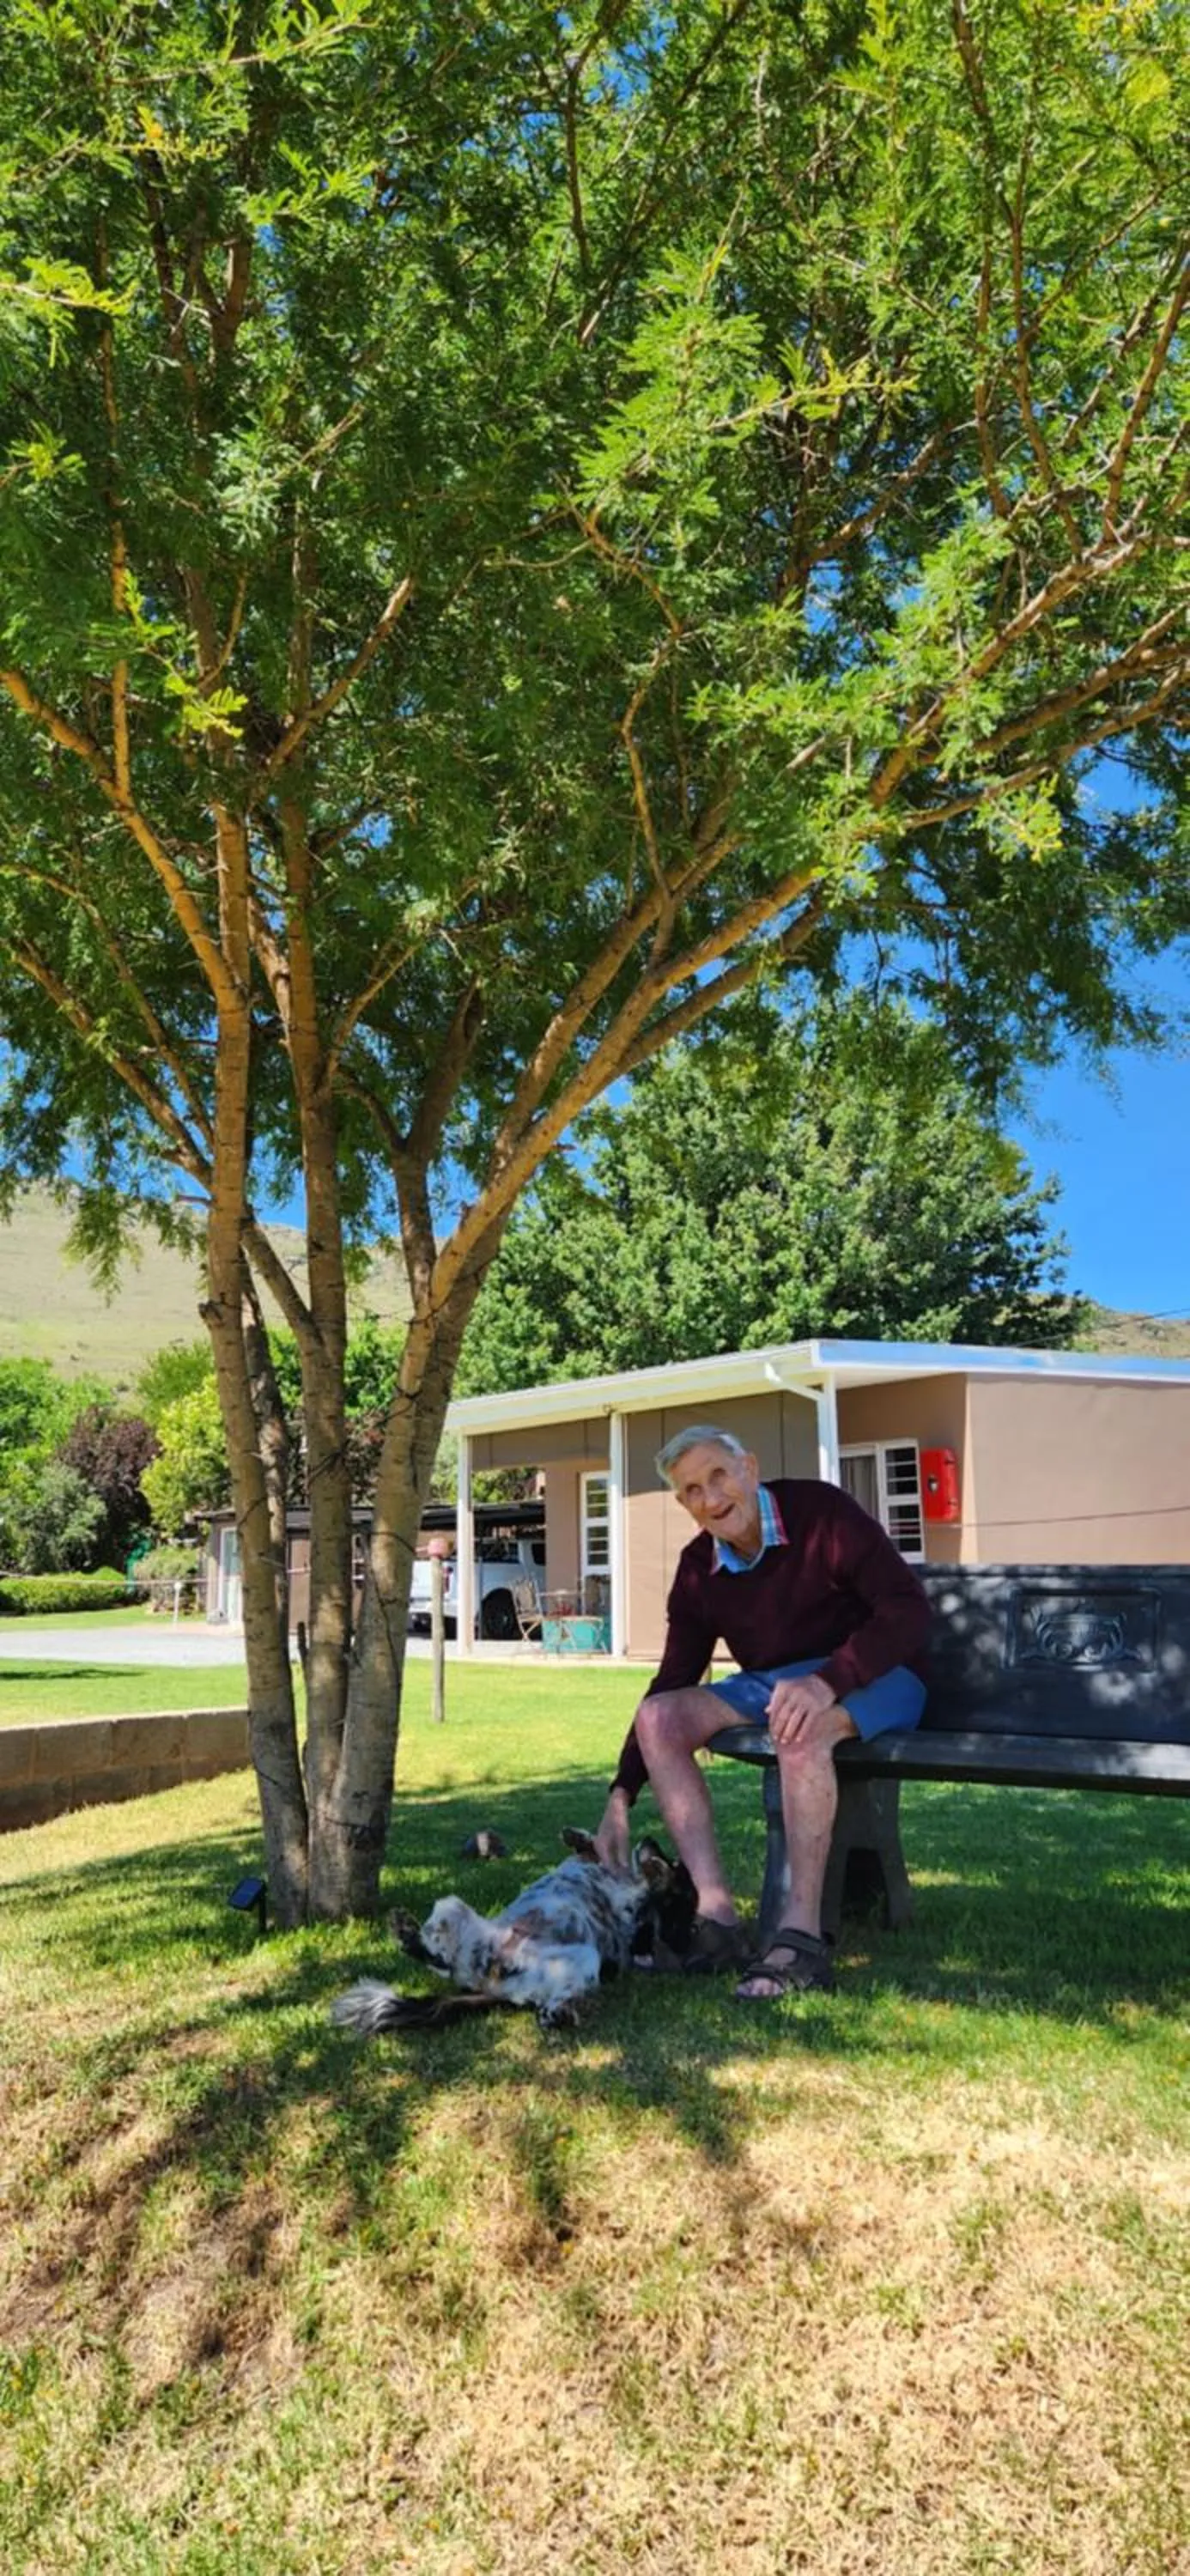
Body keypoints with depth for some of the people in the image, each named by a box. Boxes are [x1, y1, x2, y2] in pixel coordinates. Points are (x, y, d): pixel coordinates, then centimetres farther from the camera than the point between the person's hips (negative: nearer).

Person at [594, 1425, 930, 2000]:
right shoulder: (697, 1568, 1)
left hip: (869, 1674, -6)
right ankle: (717, 1916, -23)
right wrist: (620, 1799, -2)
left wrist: (827, 1681, -37)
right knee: (658, 1718, -15)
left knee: (801, 1727, -38)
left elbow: (908, 1608, -22)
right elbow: (672, 1681, 4)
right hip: (771, 1684, 6)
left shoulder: (821, 1510, -16)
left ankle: (802, 1937, -37)